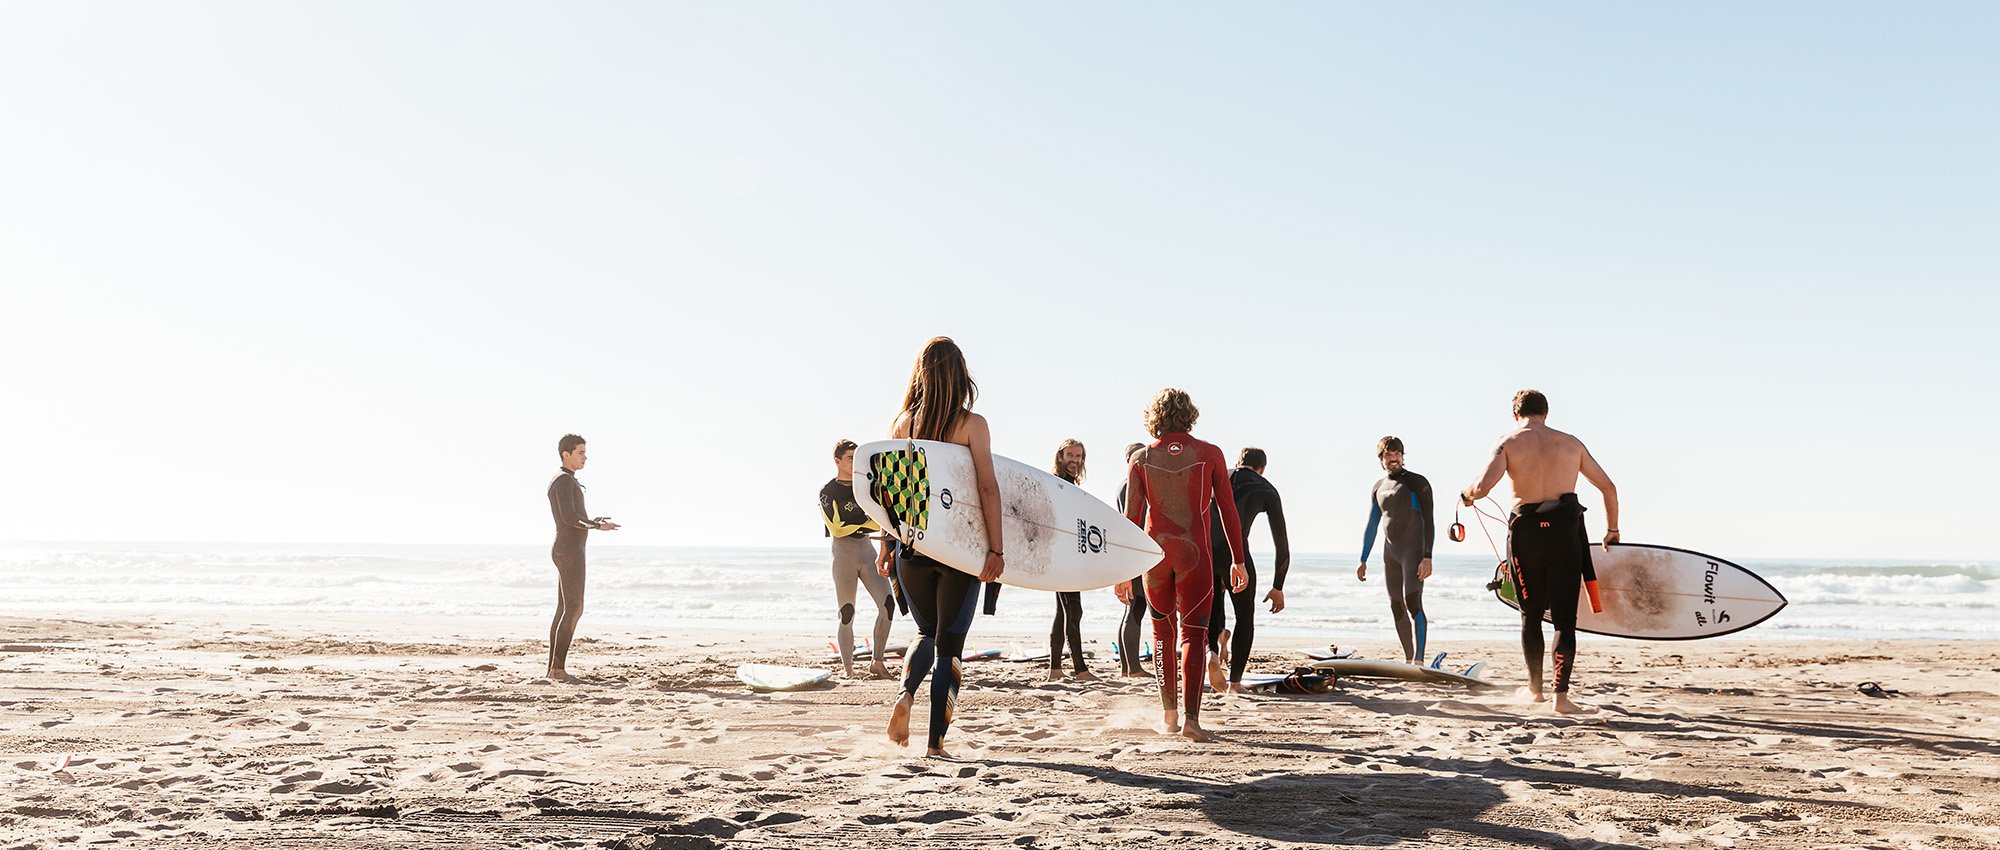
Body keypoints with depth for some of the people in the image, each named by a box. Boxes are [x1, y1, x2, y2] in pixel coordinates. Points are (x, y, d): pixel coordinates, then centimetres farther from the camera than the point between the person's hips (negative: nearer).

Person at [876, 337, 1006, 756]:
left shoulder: (902, 422, 3)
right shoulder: (972, 424, -5)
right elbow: (988, 487, -12)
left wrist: (886, 545, 13)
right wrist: (996, 549, -11)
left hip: (912, 545, 3)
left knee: (927, 632, 23)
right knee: (949, 643, 8)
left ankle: (905, 694, -3)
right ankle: (935, 742, 5)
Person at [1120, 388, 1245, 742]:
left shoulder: (1141, 458, 3)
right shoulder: (1210, 454, 1)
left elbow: (1131, 516, 3)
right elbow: (1228, 510, 3)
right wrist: (1238, 561, 10)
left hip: (1154, 551, 2)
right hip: (1194, 552, -2)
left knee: (1163, 632, 16)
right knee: (1193, 633, -1)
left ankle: (1170, 713, 20)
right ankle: (1190, 717, -14)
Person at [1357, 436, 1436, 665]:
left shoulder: (1418, 482, -4)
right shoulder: (1378, 488, 14)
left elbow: (1429, 521, -9)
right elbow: (1371, 526, 18)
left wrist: (1427, 558, -18)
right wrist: (1363, 560, 13)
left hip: (1413, 550, -7)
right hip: (1391, 552, 7)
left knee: (1413, 603, -19)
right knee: (1397, 609, 8)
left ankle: (1418, 661, -25)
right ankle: (1408, 661, 18)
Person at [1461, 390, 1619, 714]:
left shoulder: (1509, 442, 2)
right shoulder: (1571, 443, 13)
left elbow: (1482, 487, -13)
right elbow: (1609, 487, 20)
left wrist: (1466, 494, 10)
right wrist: (1612, 529, 32)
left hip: (1525, 532, -1)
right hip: (1565, 532, 1)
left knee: (1531, 614, 15)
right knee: (1564, 618, 3)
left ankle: (1535, 688, 26)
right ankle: (1561, 695, -5)